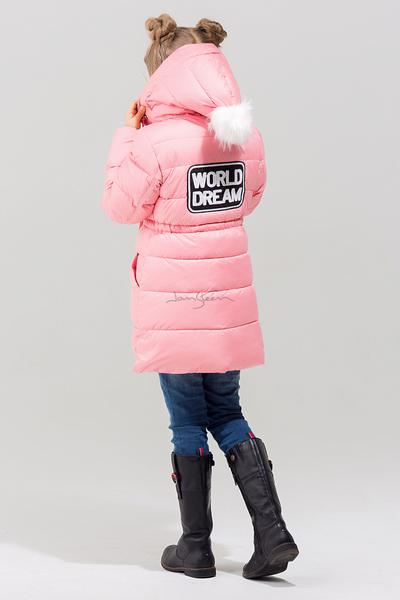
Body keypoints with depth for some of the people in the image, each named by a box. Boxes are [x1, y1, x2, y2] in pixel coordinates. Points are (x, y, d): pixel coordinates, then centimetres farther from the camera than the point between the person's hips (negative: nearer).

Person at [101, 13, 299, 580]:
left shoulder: (155, 140, -17)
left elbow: (121, 206, -6)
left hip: (172, 299, -5)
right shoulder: (244, 133, 0)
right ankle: (272, 533, 6)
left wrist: (127, 133, 1)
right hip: (228, 295, 5)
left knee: (188, 420, 6)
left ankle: (196, 549, 16)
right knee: (227, 413, 16)